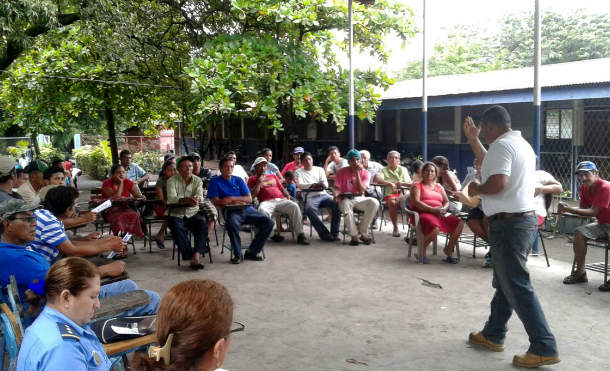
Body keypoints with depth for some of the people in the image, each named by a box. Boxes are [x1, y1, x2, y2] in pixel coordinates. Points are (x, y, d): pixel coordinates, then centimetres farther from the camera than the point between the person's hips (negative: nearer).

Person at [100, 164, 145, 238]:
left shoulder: (128, 182, 2)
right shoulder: (107, 184, -9)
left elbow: (138, 195, -3)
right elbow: (115, 198, -21)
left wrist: (141, 197, -27)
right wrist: (121, 183, -19)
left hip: (124, 208, 3)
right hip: (110, 210, -3)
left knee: (134, 215, -28)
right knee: (118, 217, -35)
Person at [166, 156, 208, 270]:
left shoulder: (197, 180, 6)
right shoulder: (172, 181, -2)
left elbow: (200, 195, -12)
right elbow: (171, 198, -19)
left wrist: (197, 199, -39)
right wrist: (186, 200, -40)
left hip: (193, 213, 2)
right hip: (176, 214, -2)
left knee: (202, 225, -26)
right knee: (177, 228, -31)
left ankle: (197, 254, -34)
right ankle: (189, 255, -27)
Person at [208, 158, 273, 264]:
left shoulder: (239, 180, 20)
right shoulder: (215, 181, 10)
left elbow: (249, 199, 10)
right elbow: (216, 202, -2)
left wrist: (232, 198, -5)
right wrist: (239, 201, -1)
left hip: (247, 209, 5)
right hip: (231, 211, -4)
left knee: (269, 223, -16)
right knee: (232, 223, -40)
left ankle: (252, 252, -5)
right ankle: (237, 254, -21)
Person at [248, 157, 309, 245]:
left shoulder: (273, 176, 32)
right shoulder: (252, 179, 19)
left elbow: (282, 188, 27)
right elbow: (253, 195, 5)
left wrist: (288, 197, 9)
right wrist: (259, 182, 1)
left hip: (281, 200, 3)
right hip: (267, 202, -3)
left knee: (295, 206, -28)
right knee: (262, 210, -40)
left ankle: (300, 235, -29)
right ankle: (274, 233, -27)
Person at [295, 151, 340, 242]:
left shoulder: (320, 169, 23)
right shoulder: (299, 172, 15)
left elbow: (326, 184, 10)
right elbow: (300, 185, -3)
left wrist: (321, 185, -16)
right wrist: (313, 185, -18)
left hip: (323, 194, 3)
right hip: (310, 196, -3)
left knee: (337, 204, -28)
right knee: (309, 209, -37)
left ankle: (334, 233, -22)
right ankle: (324, 234, -29)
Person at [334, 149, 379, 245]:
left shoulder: (364, 172, 1)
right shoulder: (341, 172, 0)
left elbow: (361, 190, -11)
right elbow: (337, 188, -3)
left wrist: (357, 173, -15)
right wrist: (336, 196, -27)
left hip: (359, 198, 2)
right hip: (345, 198, -2)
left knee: (374, 202, -29)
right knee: (345, 205, -39)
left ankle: (363, 232, -17)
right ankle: (354, 235, -25)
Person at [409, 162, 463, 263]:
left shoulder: (439, 187, 26)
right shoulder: (417, 185, 8)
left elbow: (447, 202, 18)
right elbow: (416, 202, -7)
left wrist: (443, 209, -7)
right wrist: (433, 209, -18)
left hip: (440, 214, 6)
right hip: (423, 213, -6)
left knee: (459, 224, -18)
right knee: (435, 229, -37)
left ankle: (449, 250, 1)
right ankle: (422, 252, -12)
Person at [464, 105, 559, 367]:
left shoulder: (502, 144, -16)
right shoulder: (520, 143, 16)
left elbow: (497, 184, -29)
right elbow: (491, 164, 28)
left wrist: (476, 189, -10)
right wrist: (472, 140, 29)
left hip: (508, 224, -11)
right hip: (524, 219, 11)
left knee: (517, 287, -6)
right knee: (505, 283, 17)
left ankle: (544, 348, -3)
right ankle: (493, 334, 29)